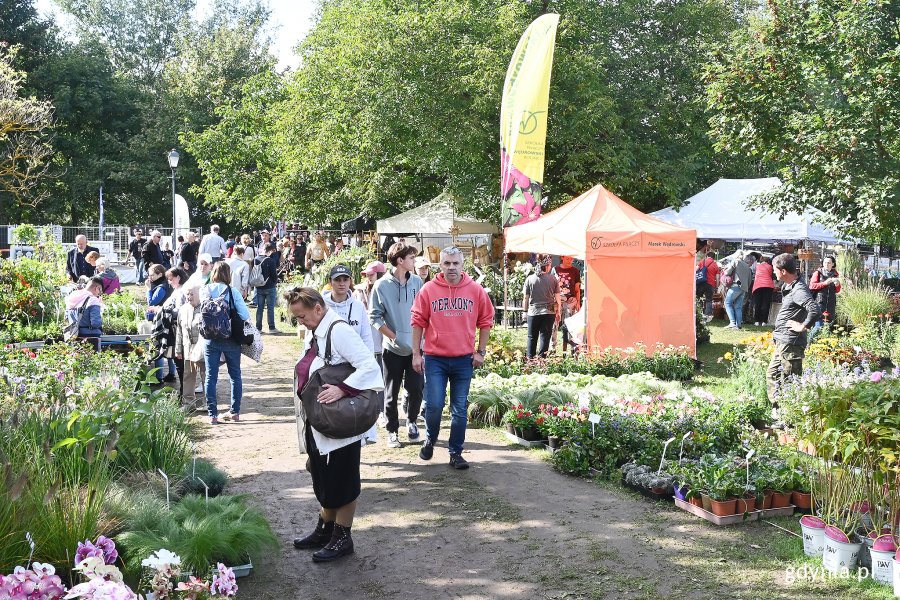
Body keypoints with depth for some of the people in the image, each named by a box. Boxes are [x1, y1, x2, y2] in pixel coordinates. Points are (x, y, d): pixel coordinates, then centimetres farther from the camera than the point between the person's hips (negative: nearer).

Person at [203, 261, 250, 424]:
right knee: (235, 374, 13)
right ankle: (235, 411, 18)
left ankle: (212, 414, 5)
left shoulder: (206, 291, -3)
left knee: (211, 376, 6)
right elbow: (245, 315, -12)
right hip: (231, 338, -1)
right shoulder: (232, 291, -7)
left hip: (211, 338, 1)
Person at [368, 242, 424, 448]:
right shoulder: (382, 285, -7)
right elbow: (375, 316, -5)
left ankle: (411, 421, 26)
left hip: (415, 346, 2)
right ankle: (392, 430, 20)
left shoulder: (417, 282, 3)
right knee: (392, 392, 6)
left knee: (416, 388, 1)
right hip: (392, 348, -2)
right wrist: (393, 337, -11)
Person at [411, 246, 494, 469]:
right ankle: (430, 440, 23)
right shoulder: (429, 289, -2)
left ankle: (456, 453, 17)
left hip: (464, 359, 1)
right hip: (434, 358, -1)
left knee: (460, 409, 6)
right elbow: (418, 322, 2)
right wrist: (416, 354, 0)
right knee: (434, 405, -6)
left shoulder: (475, 290, 1)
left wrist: (480, 352, 5)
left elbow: (485, 321, 9)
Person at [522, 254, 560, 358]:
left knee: (532, 337, 11)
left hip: (533, 312, 1)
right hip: (549, 312, -1)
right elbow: (557, 298, 0)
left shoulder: (530, 279, -3)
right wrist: (558, 313, 11)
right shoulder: (553, 279, -3)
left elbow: (526, 298, 0)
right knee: (545, 337, 4)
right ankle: (541, 358, 1)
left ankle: (530, 358, 12)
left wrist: (525, 311, 12)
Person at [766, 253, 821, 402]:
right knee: (771, 375, 18)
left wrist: (803, 326, -20)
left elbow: (815, 310, -34)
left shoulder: (798, 290, -20)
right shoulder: (787, 286, 11)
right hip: (782, 342, 11)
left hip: (791, 344, -11)